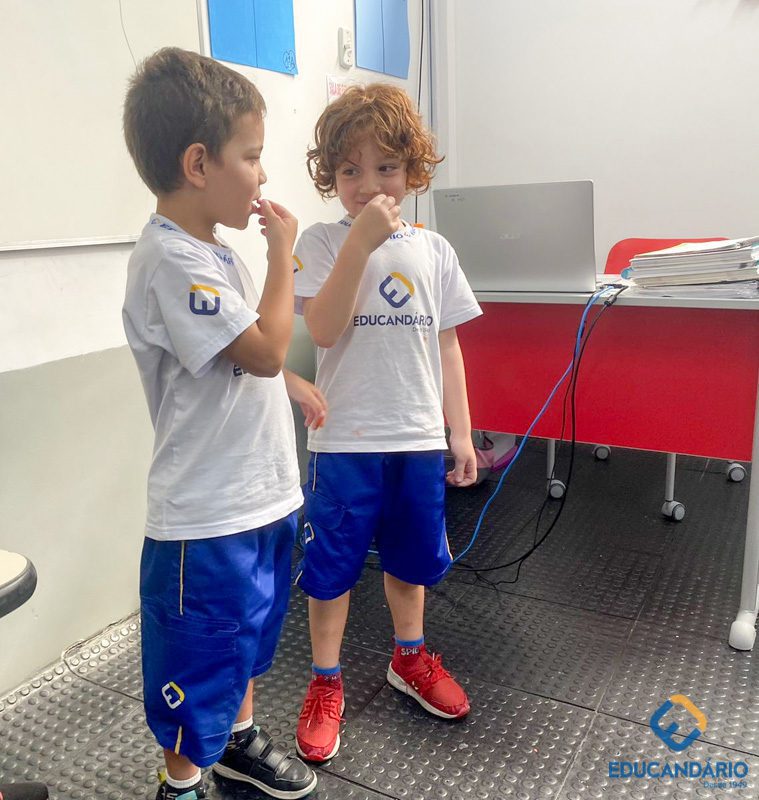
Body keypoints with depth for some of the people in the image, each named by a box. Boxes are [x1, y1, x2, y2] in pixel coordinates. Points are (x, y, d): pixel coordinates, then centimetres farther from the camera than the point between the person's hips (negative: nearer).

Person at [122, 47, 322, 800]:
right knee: (198, 659, 10)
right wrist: (282, 253, -16)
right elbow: (264, 350, -25)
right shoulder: (171, 260, -22)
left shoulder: (213, 251, 9)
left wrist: (293, 384, 19)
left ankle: (240, 738, 47)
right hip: (206, 514, -9)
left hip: (259, 492, 10)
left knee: (248, 631, 26)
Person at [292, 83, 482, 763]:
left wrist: (461, 433, 6)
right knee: (332, 568, 8)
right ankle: (325, 685, 29)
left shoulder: (433, 248, 5)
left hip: (419, 437, 4)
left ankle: (410, 658, 43)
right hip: (345, 440, -3)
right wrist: (361, 241, -25)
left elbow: (447, 346, 7)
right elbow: (323, 329, -20)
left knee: (412, 556, 19)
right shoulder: (323, 243, -5)